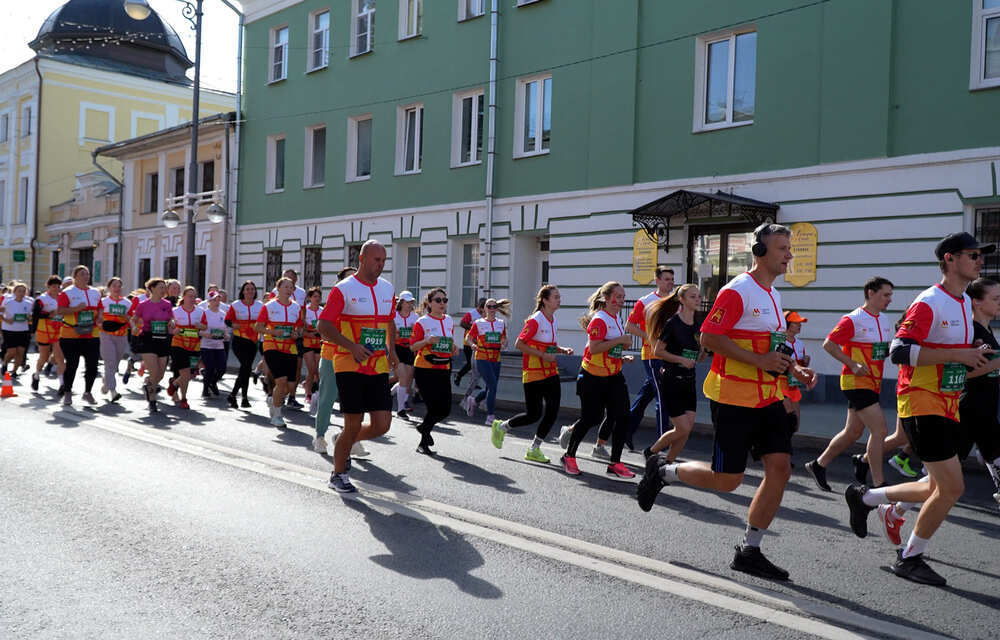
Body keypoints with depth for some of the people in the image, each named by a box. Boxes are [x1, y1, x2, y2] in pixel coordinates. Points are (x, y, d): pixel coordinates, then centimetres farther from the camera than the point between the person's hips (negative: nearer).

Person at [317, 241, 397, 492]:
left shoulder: (388, 289, 12)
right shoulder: (343, 289, -7)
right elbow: (323, 326, -11)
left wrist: (391, 348, 12)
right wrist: (351, 346, -21)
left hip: (379, 367, 5)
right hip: (350, 366, -5)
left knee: (381, 426, 0)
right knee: (353, 425, -2)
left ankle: (345, 442, 30)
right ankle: (338, 474, 19)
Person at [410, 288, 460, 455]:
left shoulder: (449, 321, 10)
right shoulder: (422, 322, -6)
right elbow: (412, 347, -6)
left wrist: (454, 347, 0)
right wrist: (427, 341, -23)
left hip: (443, 370, 6)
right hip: (424, 370, -5)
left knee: (445, 409, 2)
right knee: (434, 408, -9)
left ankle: (424, 427, 33)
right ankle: (424, 443, 12)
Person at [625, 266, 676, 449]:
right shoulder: (645, 302, -5)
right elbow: (629, 326, -5)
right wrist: (650, 337, -14)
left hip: (668, 356, 6)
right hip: (651, 355, -6)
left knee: (645, 397, 13)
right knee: (662, 397, -11)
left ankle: (626, 432, 25)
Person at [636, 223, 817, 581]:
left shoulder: (772, 295, 15)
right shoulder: (738, 290, -13)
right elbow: (709, 338, -19)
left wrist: (793, 369, 10)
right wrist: (759, 361, -22)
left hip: (768, 397, 8)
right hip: (734, 398, -8)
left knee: (780, 468, 0)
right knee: (726, 480, -3)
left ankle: (749, 551, 11)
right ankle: (662, 472, 22)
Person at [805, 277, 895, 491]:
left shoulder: (884, 320, 13)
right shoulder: (853, 320, -12)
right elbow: (828, 344, -13)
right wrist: (853, 364, -19)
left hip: (873, 383, 9)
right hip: (856, 382, -9)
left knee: (853, 432, 13)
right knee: (879, 429, -12)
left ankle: (818, 465, 28)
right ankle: (879, 485, -5)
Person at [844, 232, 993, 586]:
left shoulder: (965, 302, 13)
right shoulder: (930, 302, -15)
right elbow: (899, 350, -26)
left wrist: (974, 358, 8)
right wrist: (958, 356, -25)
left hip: (946, 406, 9)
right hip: (922, 403, -9)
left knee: (940, 490, 12)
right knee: (952, 487, -8)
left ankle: (864, 496, 28)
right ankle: (909, 558, 10)